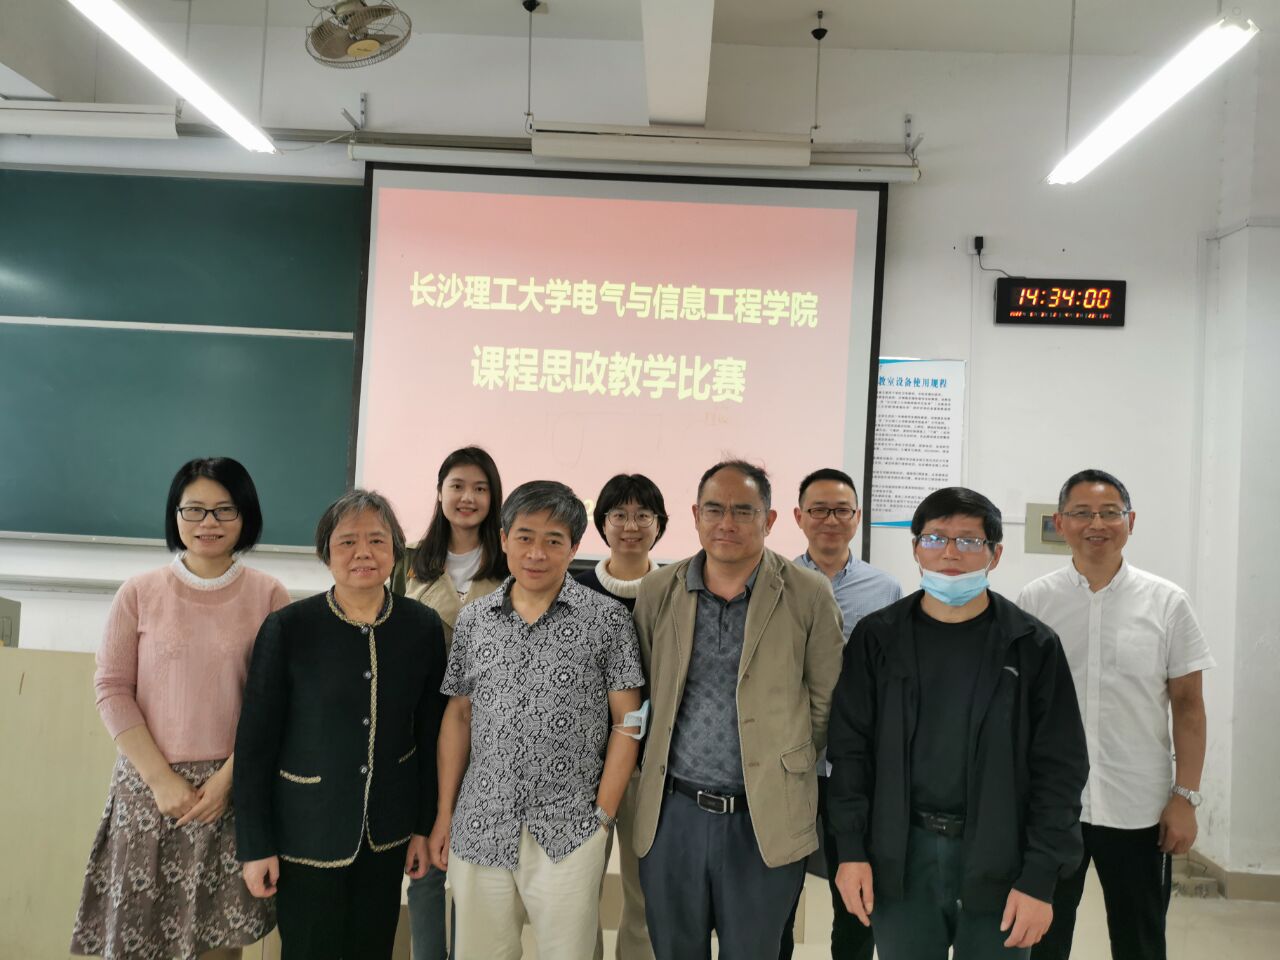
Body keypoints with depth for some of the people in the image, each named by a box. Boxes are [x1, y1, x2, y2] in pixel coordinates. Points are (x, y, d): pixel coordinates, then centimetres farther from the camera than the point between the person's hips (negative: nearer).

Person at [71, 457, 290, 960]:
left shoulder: (268, 595, -2)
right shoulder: (139, 593, 0)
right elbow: (112, 689, 0)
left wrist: (229, 777, -10)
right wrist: (161, 778, -7)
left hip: (234, 789, -1)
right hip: (148, 787, 1)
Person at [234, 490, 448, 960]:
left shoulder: (423, 627, -5)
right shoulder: (287, 629, -12)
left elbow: (431, 734, 2)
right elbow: (254, 744, -7)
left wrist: (425, 825, 5)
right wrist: (255, 846, -6)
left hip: (387, 832, 3)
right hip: (308, 831, -2)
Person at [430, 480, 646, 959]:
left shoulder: (607, 619, -5)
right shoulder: (472, 620, 5)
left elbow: (626, 723, -3)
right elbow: (458, 716, 10)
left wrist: (603, 816, -6)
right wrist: (445, 814, 8)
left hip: (568, 835, -3)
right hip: (477, 830, 3)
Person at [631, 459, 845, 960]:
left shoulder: (808, 595, -7)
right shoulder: (658, 590, 1)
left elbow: (825, 699, 1)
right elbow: (643, 690, 10)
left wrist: (783, 765, 4)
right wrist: (665, 759, 9)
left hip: (765, 820, -2)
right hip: (672, 815, 2)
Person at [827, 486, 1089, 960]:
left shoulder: (1033, 645, -2)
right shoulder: (876, 638, 1)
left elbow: (1059, 767, -3)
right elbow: (850, 749, 2)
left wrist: (1040, 878, -8)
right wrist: (851, 850, -3)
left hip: (999, 860, -1)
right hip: (901, 856, 1)